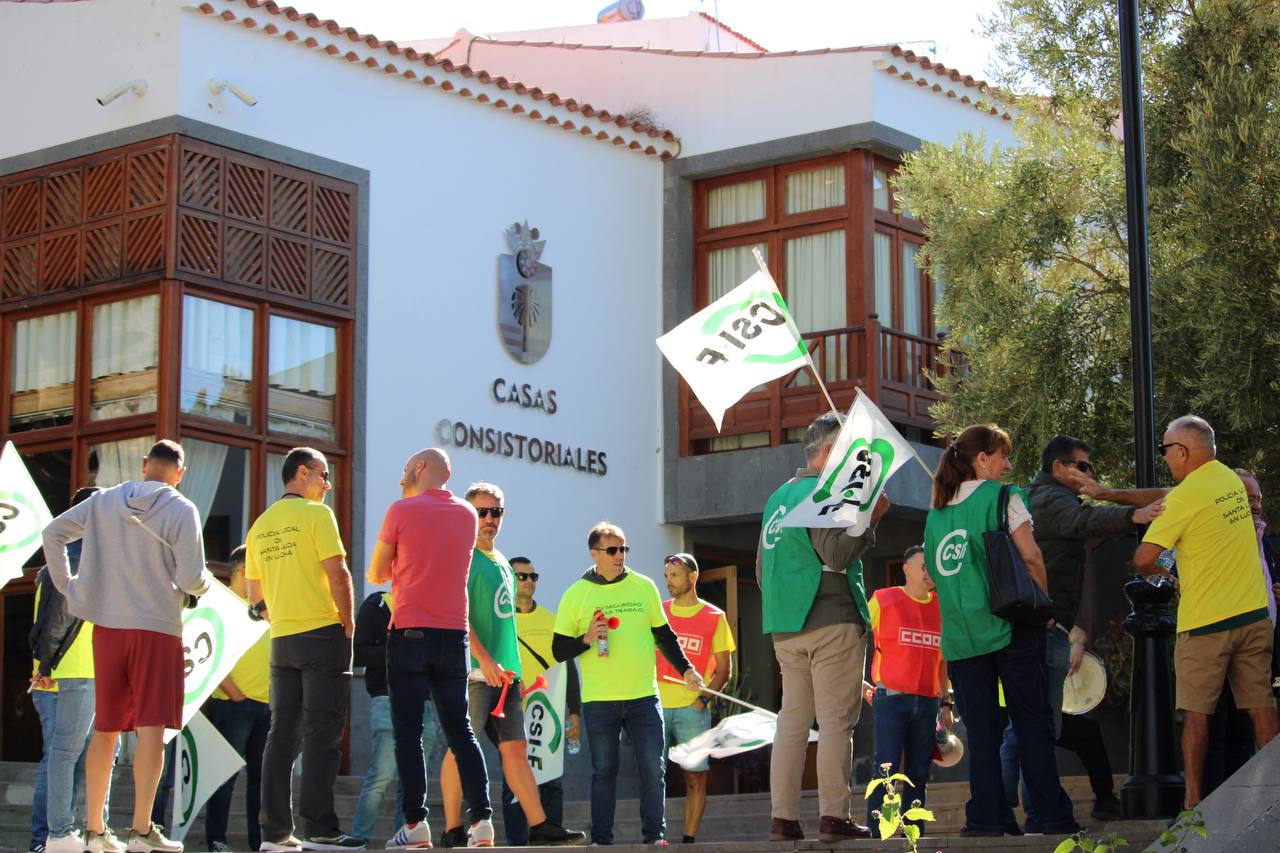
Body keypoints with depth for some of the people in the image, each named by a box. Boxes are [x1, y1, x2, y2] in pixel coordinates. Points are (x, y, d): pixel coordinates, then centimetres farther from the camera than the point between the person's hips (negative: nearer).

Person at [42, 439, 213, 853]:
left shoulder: (104, 501, 6)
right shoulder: (181, 510, -7)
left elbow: (53, 532, 6)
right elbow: (191, 579, -12)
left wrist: (66, 586, 12)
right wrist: (205, 583, 10)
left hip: (107, 626, 4)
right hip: (158, 628, -4)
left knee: (104, 730, 11)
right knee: (151, 728, -4)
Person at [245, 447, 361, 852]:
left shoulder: (261, 525, 13)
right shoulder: (316, 514, -7)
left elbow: (255, 595, 16)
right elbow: (337, 573, -15)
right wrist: (347, 621, -5)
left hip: (282, 640, 7)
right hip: (323, 635, -7)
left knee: (283, 734, 8)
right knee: (321, 734, -7)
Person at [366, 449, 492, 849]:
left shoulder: (401, 511, -4)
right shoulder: (467, 514, 10)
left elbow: (376, 574, 4)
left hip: (409, 633, -4)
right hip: (454, 635, 4)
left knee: (408, 732, -1)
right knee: (460, 731, 8)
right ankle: (481, 818, -1)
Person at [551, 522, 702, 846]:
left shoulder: (644, 587, 8)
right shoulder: (576, 595, 2)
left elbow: (664, 635, 18)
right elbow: (559, 650, 2)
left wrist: (686, 669, 12)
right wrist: (587, 639, -15)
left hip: (643, 696, 2)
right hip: (599, 700, -1)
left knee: (653, 768, -1)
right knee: (604, 771, 3)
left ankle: (655, 835, 7)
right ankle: (601, 840, 8)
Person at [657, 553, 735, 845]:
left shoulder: (714, 617, 5)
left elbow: (724, 669, 6)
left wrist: (703, 699, -8)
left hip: (693, 709, -2)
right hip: (657, 707, 2)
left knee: (695, 777, -2)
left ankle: (689, 839, 2)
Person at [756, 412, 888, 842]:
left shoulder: (778, 497, 19)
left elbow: (763, 568, 24)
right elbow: (836, 553, -20)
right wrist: (871, 520, -9)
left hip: (785, 628, 8)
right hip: (832, 621, -8)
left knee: (792, 721, 6)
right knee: (836, 720, -6)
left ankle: (783, 818, 2)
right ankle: (834, 815, -10)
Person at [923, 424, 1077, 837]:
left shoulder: (937, 512, 14)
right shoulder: (1002, 497, -3)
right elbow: (1030, 557, -7)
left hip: (959, 630, 4)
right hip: (1007, 623, -4)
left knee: (980, 727, 6)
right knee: (1032, 721, 2)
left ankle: (986, 818, 1)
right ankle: (1049, 814, 1)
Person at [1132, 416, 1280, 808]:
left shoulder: (1186, 497, -15)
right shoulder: (1231, 479, 10)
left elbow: (1144, 559, -17)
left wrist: (1158, 570, 6)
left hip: (1204, 620, -7)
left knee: (1196, 712, 1)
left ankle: (1193, 798, 1)